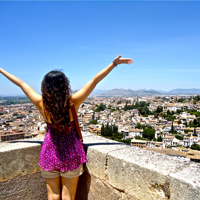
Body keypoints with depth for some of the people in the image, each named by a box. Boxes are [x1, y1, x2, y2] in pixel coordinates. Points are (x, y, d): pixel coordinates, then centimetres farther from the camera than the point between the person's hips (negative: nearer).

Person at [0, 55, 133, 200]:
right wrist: (115, 63, -12)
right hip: (71, 153, -2)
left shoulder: (41, 103, -15)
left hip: (50, 152, 2)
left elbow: (21, 83, -2)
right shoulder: (73, 102, -20)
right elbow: (95, 80, -17)